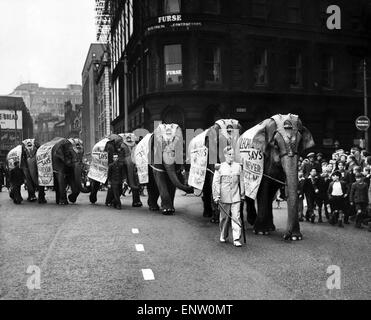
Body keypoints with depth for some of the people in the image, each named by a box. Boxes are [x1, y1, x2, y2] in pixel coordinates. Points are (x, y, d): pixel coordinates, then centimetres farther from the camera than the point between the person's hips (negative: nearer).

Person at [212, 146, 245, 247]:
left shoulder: (238, 166, 6)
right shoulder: (220, 167, -1)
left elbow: (241, 181, 13)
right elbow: (216, 182, -1)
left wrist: (242, 195, 14)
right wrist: (216, 196, -5)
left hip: (236, 197, 1)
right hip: (224, 197, -1)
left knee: (236, 217, -5)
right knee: (224, 217, 10)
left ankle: (236, 239, -3)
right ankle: (223, 236, 27)